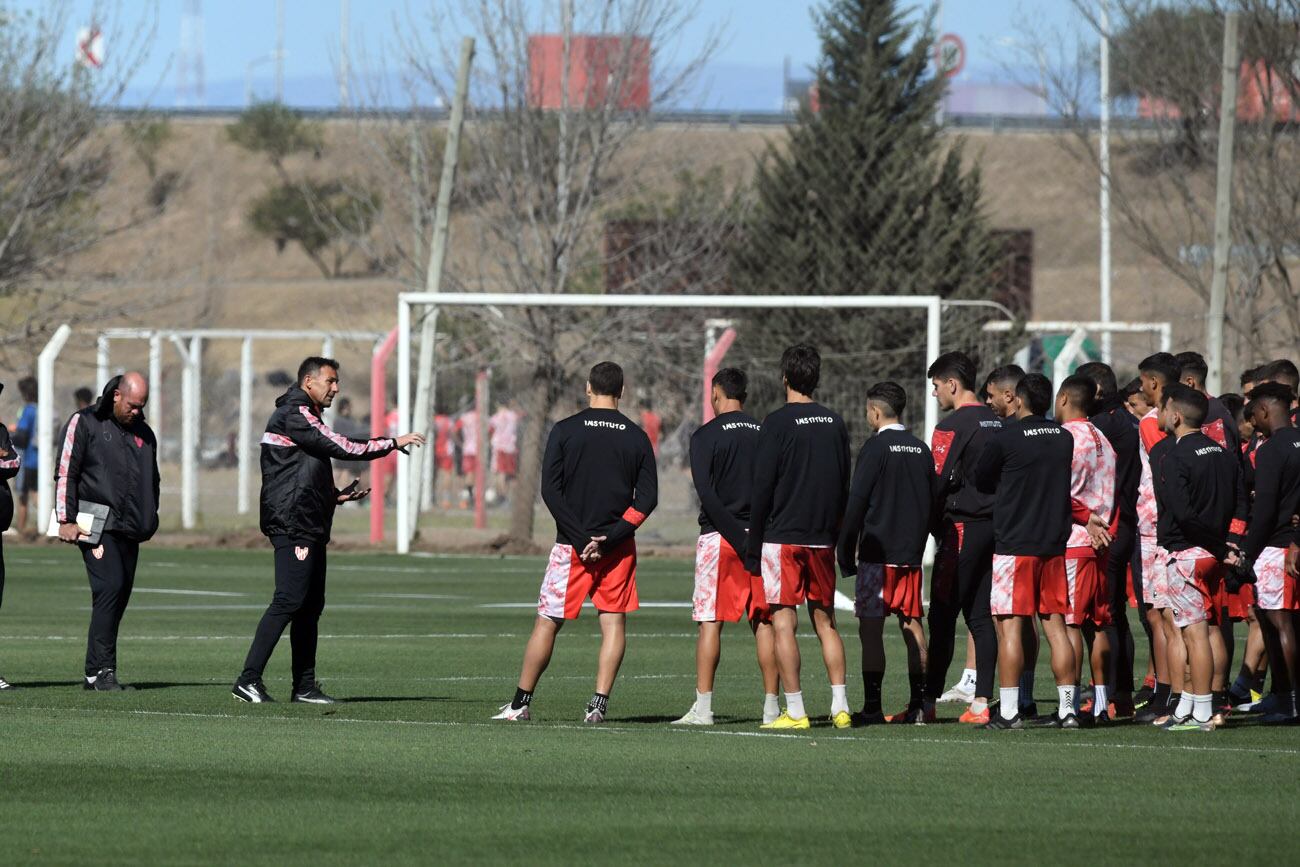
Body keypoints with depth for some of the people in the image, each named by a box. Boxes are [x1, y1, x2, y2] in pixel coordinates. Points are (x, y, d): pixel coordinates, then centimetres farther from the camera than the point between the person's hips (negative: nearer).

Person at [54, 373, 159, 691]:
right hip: (97, 528, -6)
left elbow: (152, 481, 29)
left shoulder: (144, 433, 18)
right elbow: (66, 472, -3)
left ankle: (97, 671, 9)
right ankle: (101, 669, -19)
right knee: (110, 587, -19)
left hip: (130, 530, 6)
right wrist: (66, 520, -8)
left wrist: (149, 520, 18)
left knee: (120, 595, 3)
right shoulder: (85, 423, 0)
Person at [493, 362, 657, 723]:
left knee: (547, 622, 5)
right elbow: (647, 499, -2)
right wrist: (610, 537, -8)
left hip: (572, 544, -1)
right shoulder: (637, 438, 3)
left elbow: (550, 490, -9)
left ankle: (521, 703, 8)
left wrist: (581, 538, -10)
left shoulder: (565, 431, -2)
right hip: (618, 548, 1)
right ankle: (599, 703, -4)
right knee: (614, 622, 6)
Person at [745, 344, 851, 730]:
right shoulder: (835, 423, 8)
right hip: (822, 538, 5)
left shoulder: (778, 423, -8)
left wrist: (753, 548, -3)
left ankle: (795, 711, -6)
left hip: (782, 536, -5)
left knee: (783, 623, -3)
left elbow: (763, 488, -9)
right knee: (825, 621, 12)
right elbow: (844, 485, 12)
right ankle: (840, 706, 6)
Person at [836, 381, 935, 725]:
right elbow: (933, 502, 16)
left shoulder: (875, 448, -9)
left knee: (871, 628, -5)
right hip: (912, 554, 6)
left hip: (877, 553, -6)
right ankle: (918, 706, 7)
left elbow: (856, 503, -10)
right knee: (912, 626, 9)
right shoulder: (922, 451, 10)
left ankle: (872, 707, -8)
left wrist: (846, 552, -5)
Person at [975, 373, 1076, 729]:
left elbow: (980, 480, 3)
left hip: (1013, 544, -5)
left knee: (1009, 627, -4)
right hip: (1054, 544, 6)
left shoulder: (1006, 439, -10)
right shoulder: (1064, 438, 6)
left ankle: (1009, 711, -7)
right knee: (1056, 626, 9)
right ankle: (1067, 709, 9)